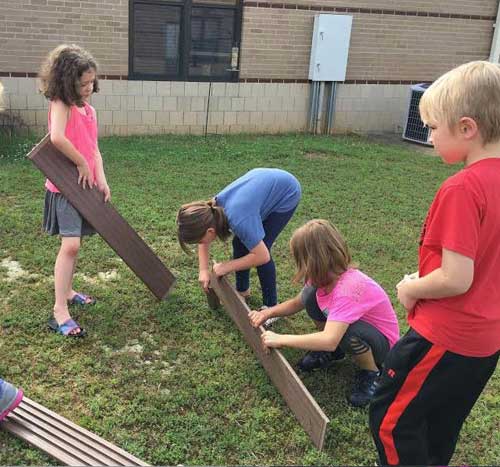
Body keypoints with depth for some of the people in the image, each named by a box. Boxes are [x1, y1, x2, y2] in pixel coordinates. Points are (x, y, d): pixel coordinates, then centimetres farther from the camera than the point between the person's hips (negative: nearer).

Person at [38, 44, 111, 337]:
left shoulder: (89, 110, 10)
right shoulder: (61, 105, -13)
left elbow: (94, 149, 8)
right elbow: (57, 138, -32)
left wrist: (101, 180, -6)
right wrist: (82, 165, -20)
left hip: (86, 186, 8)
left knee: (74, 244, 16)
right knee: (70, 245, -14)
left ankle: (67, 291, 32)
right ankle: (60, 312, -11)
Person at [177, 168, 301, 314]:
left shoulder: (238, 220, -38)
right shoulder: (211, 210, -16)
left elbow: (262, 256, -30)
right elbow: (204, 242, 4)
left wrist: (227, 267, -22)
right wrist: (204, 270, -5)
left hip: (286, 193, -7)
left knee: (258, 248, -10)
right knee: (240, 242, 7)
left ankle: (271, 307, 7)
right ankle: (242, 290, 30)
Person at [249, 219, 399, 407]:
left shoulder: (348, 288, -37)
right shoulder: (322, 277, -12)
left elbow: (329, 340, -45)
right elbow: (297, 303, 6)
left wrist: (280, 339, -36)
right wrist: (268, 313, -12)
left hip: (380, 343, -7)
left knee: (347, 331, -39)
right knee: (311, 294, -12)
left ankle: (371, 374, -7)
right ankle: (331, 353, 9)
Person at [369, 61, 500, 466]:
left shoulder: (462, 189, -25)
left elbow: (455, 279, -26)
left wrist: (410, 289, -7)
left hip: (445, 338, -9)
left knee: (390, 418, 9)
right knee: (439, 432, 24)